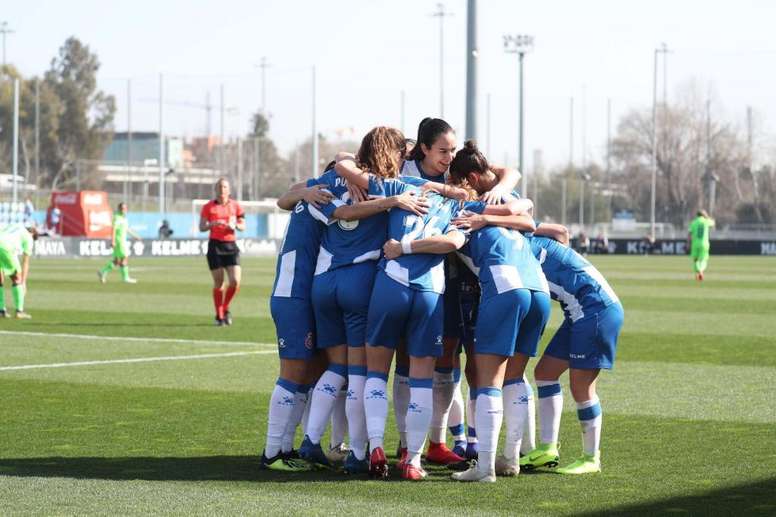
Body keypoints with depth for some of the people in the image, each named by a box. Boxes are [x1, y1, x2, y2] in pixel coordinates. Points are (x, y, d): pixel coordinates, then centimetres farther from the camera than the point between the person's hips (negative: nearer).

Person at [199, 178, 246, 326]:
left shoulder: (235, 206, 6)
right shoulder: (208, 207, 2)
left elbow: (243, 226, 11)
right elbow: (201, 227, -2)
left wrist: (235, 225, -11)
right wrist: (213, 224, -21)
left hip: (231, 246, 2)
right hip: (215, 246, -2)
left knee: (235, 281, -11)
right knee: (218, 283, -1)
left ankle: (225, 309, 14)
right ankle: (219, 316, 13)